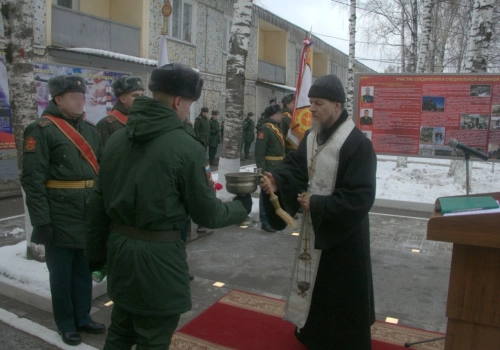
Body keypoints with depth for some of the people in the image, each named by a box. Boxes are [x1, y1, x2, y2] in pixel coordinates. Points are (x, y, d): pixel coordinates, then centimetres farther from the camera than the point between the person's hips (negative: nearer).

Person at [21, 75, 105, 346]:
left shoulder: (90, 129, 12)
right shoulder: (41, 130, -10)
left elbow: (102, 169, 16)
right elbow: (33, 179, -15)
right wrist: (41, 220, -18)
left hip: (90, 214, 6)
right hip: (61, 217, -6)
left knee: (84, 269, 17)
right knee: (61, 273, 10)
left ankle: (83, 318, 34)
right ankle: (66, 324, 28)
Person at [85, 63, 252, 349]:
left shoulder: (117, 139, 2)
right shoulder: (186, 147, -17)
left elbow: (97, 202, 7)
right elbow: (207, 214, -10)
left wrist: (97, 251, 18)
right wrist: (242, 206, 9)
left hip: (119, 245, 7)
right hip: (158, 254, -7)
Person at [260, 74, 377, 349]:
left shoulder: (357, 144, -22)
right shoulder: (311, 137, 4)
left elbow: (360, 197, -25)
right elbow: (294, 166, -1)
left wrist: (318, 205, -24)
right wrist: (276, 181, -22)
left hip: (343, 233, -8)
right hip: (315, 226, 8)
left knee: (341, 292, 7)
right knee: (314, 283, 22)